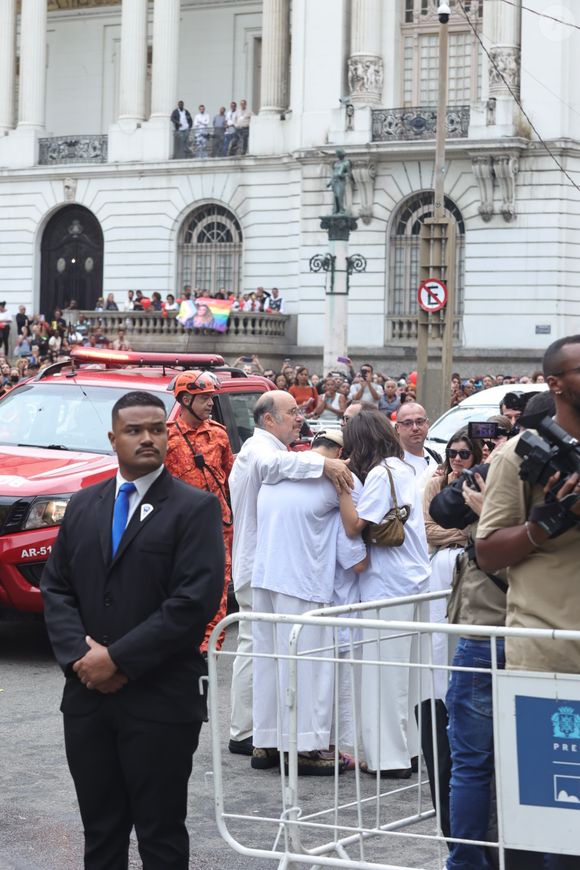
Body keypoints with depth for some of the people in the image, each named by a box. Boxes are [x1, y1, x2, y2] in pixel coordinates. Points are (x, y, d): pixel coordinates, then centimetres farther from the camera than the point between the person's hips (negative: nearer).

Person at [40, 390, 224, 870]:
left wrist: (119, 659, -15)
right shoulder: (84, 505, 12)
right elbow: (55, 585, 11)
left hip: (160, 702, -5)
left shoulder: (196, 508, -5)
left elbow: (196, 600, -14)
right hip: (88, 695, 5)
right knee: (101, 831, 12)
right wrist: (79, 654, -7)